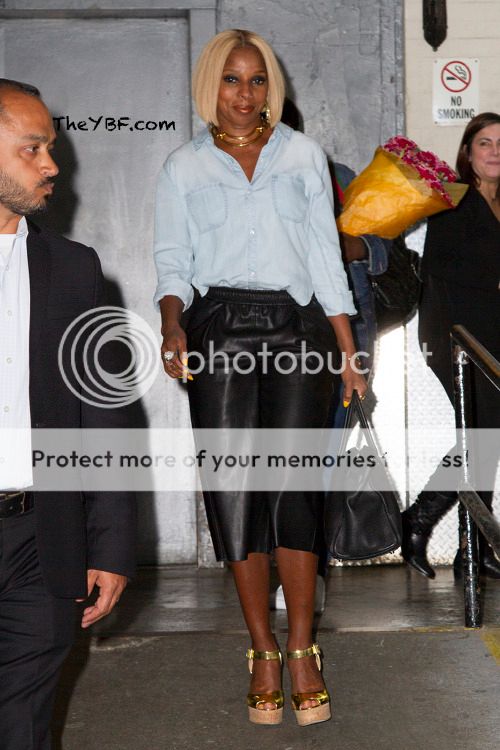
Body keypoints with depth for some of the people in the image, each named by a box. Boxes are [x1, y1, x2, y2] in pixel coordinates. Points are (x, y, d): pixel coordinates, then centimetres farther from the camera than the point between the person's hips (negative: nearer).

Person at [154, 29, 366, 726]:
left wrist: (349, 351, 6)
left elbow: (325, 255, 11)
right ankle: (263, 651, 10)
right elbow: (172, 263, 8)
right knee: (232, 489, -2)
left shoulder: (302, 153, 12)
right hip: (218, 329, 0)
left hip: (296, 326, 0)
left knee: (294, 486, -8)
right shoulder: (184, 167, 11)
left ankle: (301, 650, 2)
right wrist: (172, 325, -13)